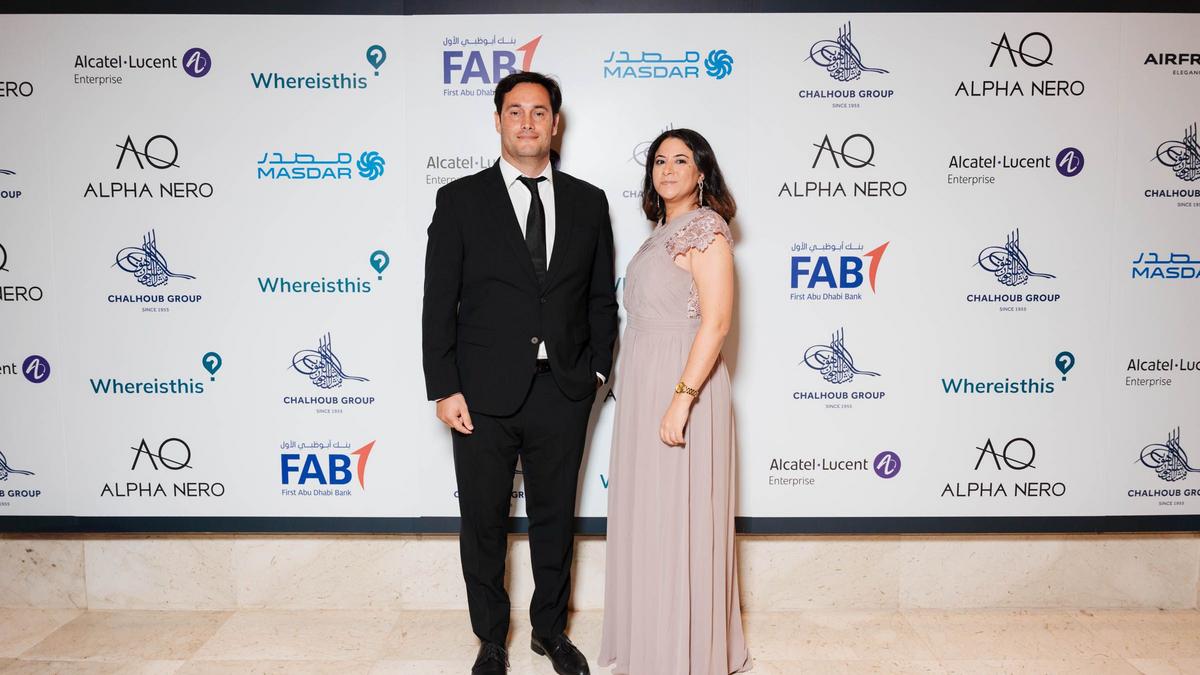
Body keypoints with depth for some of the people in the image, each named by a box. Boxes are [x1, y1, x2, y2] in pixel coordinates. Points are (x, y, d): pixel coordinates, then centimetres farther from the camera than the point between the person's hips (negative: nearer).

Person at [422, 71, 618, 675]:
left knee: (556, 518, 15)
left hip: (563, 392, 2)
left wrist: (596, 370, 1)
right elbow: (439, 302, -4)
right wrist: (444, 389, -9)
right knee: (484, 523, 11)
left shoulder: (588, 202, 6)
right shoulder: (460, 200, -1)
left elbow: (601, 297, 10)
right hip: (484, 395, -2)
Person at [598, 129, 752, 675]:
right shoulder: (662, 231, 15)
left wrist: (681, 399, -25)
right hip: (643, 385, 9)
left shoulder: (706, 227, -11)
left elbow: (715, 323, -19)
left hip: (682, 384, -9)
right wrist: (629, 386, 15)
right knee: (647, 516, 16)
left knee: (679, 519, 0)